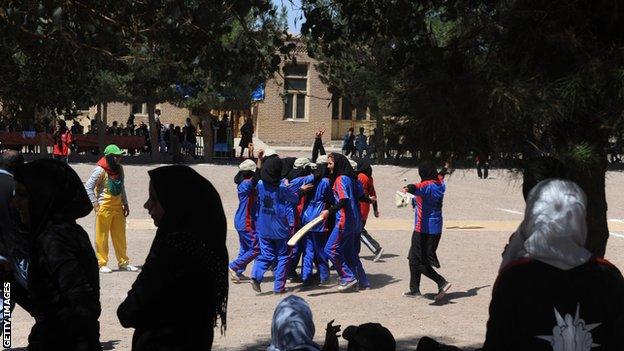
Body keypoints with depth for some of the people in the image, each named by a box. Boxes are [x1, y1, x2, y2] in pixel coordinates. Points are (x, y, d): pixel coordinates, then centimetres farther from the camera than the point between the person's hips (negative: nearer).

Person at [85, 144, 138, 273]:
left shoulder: (119, 169, 8)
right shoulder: (100, 170, -13)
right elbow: (88, 187, -13)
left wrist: (125, 203, 15)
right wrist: (96, 205, -16)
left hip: (117, 206, 7)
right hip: (104, 207, -7)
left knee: (120, 235, 10)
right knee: (102, 236, 1)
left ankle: (123, 262, 18)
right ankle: (102, 264, 8)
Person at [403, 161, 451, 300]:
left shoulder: (426, 185, -14)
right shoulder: (439, 184, 10)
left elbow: (417, 188, -39)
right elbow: (440, 176, 35)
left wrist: (409, 188, -60)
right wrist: (445, 168, 58)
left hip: (423, 229, -9)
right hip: (436, 229, 9)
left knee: (417, 261, -5)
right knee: (415, 258, 19)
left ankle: (442, 282, -14)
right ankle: (414, 290, 25)